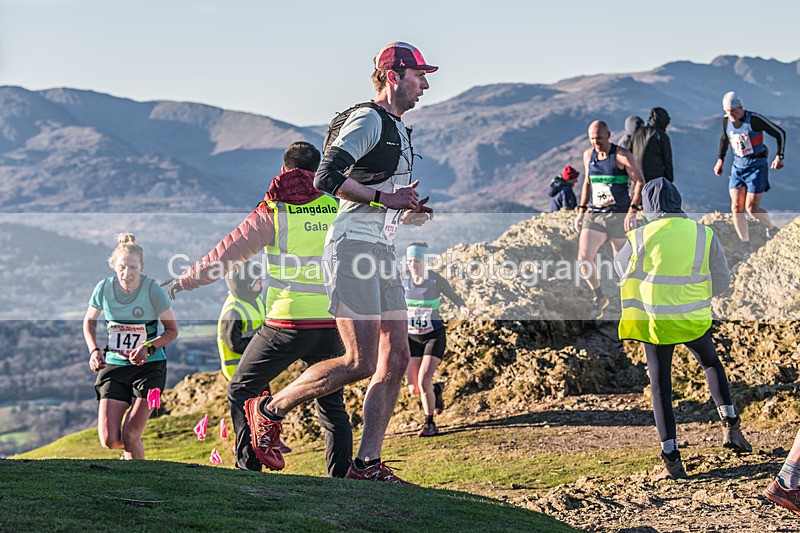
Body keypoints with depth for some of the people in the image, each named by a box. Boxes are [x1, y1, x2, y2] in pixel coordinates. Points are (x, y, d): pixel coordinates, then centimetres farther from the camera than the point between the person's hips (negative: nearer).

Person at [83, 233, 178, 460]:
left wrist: (149, 348, -21)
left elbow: (172, 330, -3)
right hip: (114, 366, 3)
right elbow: (89, 321, 12)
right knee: (109, 440, -7)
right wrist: (94, 351, -5)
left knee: (130, 435, -15)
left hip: (149, 367, -2)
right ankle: (130, 451, 29)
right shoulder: (104, 287, -6)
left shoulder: (152, 290, -13)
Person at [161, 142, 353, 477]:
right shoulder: (337, 206, 5)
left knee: (242, 391, 13)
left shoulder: (274, 211, -2)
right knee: (332, 403, 17)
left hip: (287, 322, -3)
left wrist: (185, 281, 11)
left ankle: (248, 468, 5)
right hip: (332, 323, 3)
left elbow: (229, 251, 1)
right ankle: (341, 475, 9)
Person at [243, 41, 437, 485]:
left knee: (396, 359, 3)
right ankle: (270, 410, 4)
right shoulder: (368, 120, -8)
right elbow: (326, 177, -20)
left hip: (382, 254, 10)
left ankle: (367, 464, 6)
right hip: (352, 248, -10)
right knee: (360, 363, -13)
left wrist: (408, 212, 11)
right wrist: (384, 198, -18)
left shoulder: (398, 130, 22)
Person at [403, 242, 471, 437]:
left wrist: (463, 308, -22)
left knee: (424, 381, -18)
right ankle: (437, 390, 37)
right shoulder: (403, 281, -3)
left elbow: (455, 298, -1)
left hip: (434, 336, -3)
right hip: (412, 338, 4)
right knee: (414, 388, 0)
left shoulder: (436, 280, -11)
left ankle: (430, 423, 4)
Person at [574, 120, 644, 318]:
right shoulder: (588, 155, 9)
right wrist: (581, 210, 16)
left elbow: (639, 183, -10)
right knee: (584, 257, -10)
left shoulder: (621, 155, -8)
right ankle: (598, 297, 9)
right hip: (594, 214, 4)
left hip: (618, 215, -4)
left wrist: (633, 210, -20)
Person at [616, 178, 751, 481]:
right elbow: (722, 280, 5)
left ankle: (672, 460, 4)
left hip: (655, 321, -2)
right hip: (695, 320, 2)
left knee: (660, 388, 7)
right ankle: (730, 425, 18)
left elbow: (620, 272, 10)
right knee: (711, 364, 29)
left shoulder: (640, 237, -7)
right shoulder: (704, 234, -2)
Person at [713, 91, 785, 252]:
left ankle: (772, 229, 21)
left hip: (757, 166, -5)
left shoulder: (755, 119, -17)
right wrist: (720, 159, 15)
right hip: (738, 166, 5)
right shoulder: (726, 121, -1)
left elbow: (780, 133, -9)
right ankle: (745, 247, 4)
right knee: (736, 207, -5)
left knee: (752, 208, -9)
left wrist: (779, 156, -13)